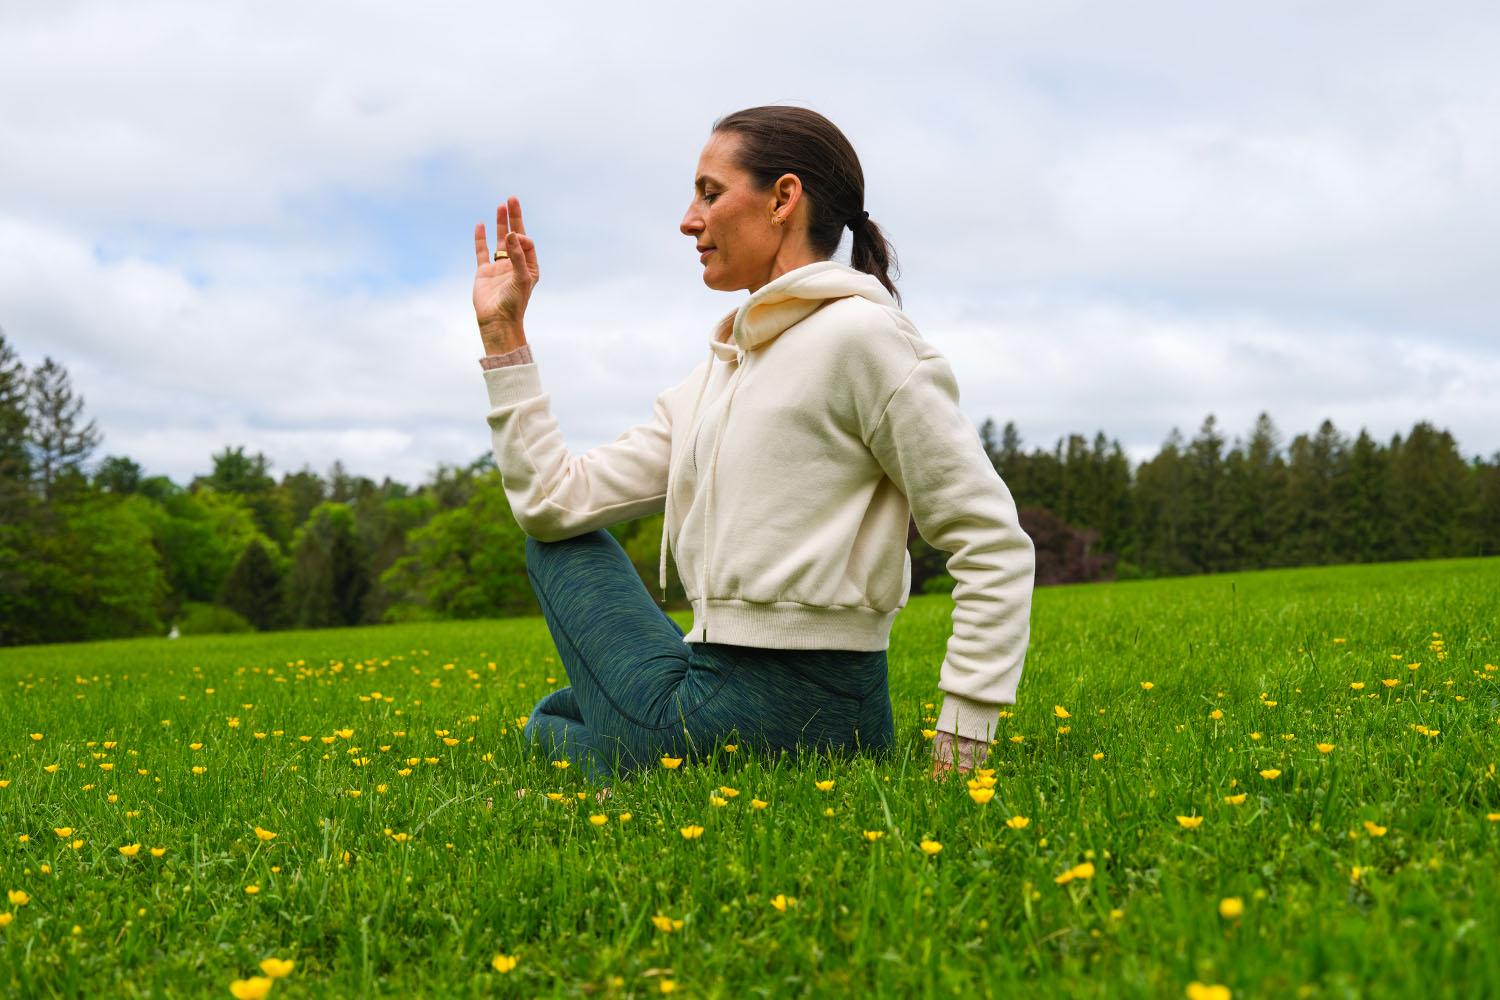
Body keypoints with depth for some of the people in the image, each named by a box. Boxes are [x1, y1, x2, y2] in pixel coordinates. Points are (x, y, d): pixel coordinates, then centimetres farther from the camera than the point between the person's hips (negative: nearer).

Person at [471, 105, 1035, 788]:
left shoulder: (859, 336, -13)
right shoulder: (715, 380, 13)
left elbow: (996, 548, -15)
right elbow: (556, 500, 8)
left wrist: (959, 752, -17)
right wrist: (502, 330, 11)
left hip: (781, 713, -9)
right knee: (552, 721, 29)